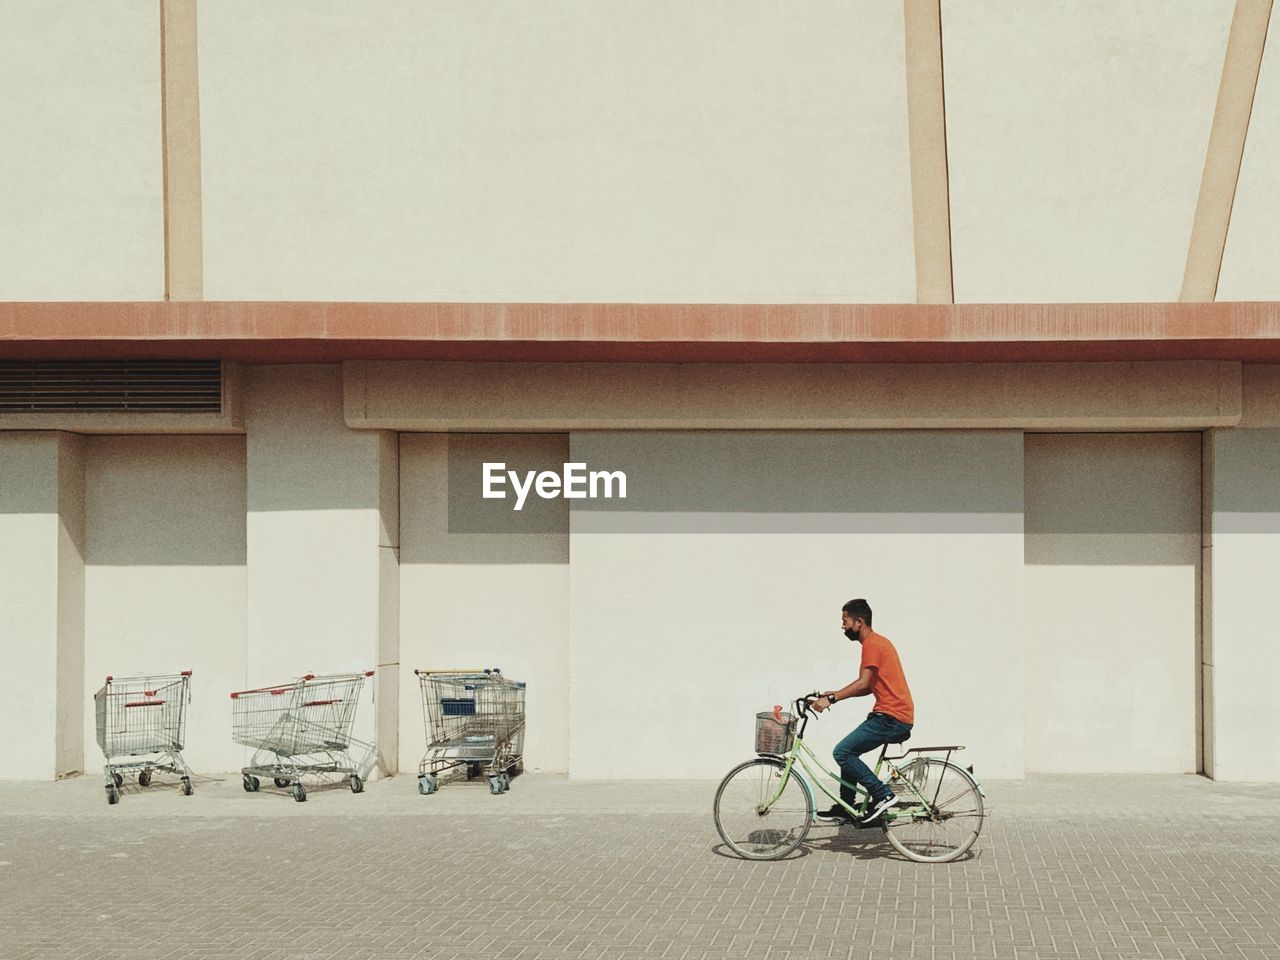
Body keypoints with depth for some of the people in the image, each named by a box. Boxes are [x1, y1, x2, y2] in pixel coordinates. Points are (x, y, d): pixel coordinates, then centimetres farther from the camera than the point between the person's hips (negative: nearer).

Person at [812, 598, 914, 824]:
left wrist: (831, 699, -25)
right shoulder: (877, 642, 19)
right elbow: (870, 686, 20)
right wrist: (836, 694, 12)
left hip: (891, 718, -10)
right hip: (894, 717, 10)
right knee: (848, 751, 17)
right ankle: (845, 808, 21)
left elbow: (863, 683, -24)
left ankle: (882, 795, -9)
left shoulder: (872, 644, -13)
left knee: (842, 753, -12)